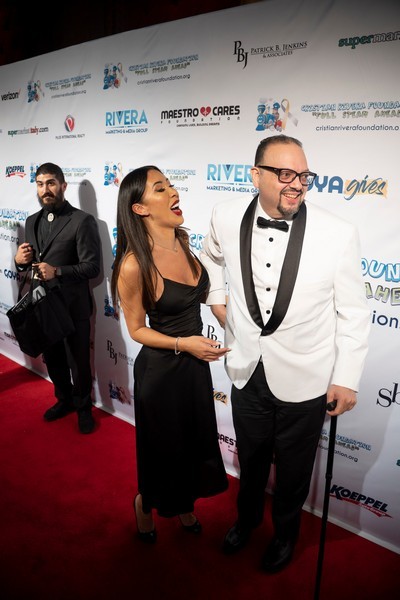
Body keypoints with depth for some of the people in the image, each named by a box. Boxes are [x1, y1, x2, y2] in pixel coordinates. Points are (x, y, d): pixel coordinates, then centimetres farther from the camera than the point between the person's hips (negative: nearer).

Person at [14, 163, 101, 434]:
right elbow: (30, 260, 16)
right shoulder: (33, 221, 10)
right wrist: (20, 260, -7)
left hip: (73, 306, -6)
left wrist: (58, 271, -27)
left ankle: (84, 407, 31)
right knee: (53, 360, 20)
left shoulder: (83, 220, -11)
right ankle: (65, 400, 42)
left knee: (79, 362, 10)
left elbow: (92, 267, -16)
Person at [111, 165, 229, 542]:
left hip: (195, 362, 6)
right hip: (160, 369, -6)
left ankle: (183, 503, 51)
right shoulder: (134, 264, -25)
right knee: (163, 446, 17)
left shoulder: (182, 240, -6)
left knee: (196, 440, 23)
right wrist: (182, 343, -25)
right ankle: (145, 503, 50)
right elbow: (136, 329, -14)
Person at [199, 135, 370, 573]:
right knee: (250, 458, 26)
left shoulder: (338, 234, -19)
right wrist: (217, 300, 3)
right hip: (247, 371, 3)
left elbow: (354, 313, -9)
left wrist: (346, 379, -7)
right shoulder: (227, 218, -11)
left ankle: (285, 532, 52)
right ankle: (247, 517, 57)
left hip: (304, 382, -2)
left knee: (293, 469, 21)